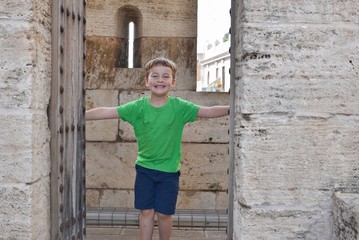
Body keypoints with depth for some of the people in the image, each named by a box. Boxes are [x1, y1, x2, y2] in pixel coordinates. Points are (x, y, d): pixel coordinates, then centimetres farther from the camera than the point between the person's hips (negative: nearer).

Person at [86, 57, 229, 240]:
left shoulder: (180, 107, -10)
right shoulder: (138, 107, -9)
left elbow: (209, 111, -11)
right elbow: (106, 112, -10)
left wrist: (231, 109, -23)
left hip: (169, 171, -1)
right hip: (144, 168, 1)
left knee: (163, 213, 7)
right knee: (146, 211, 7)